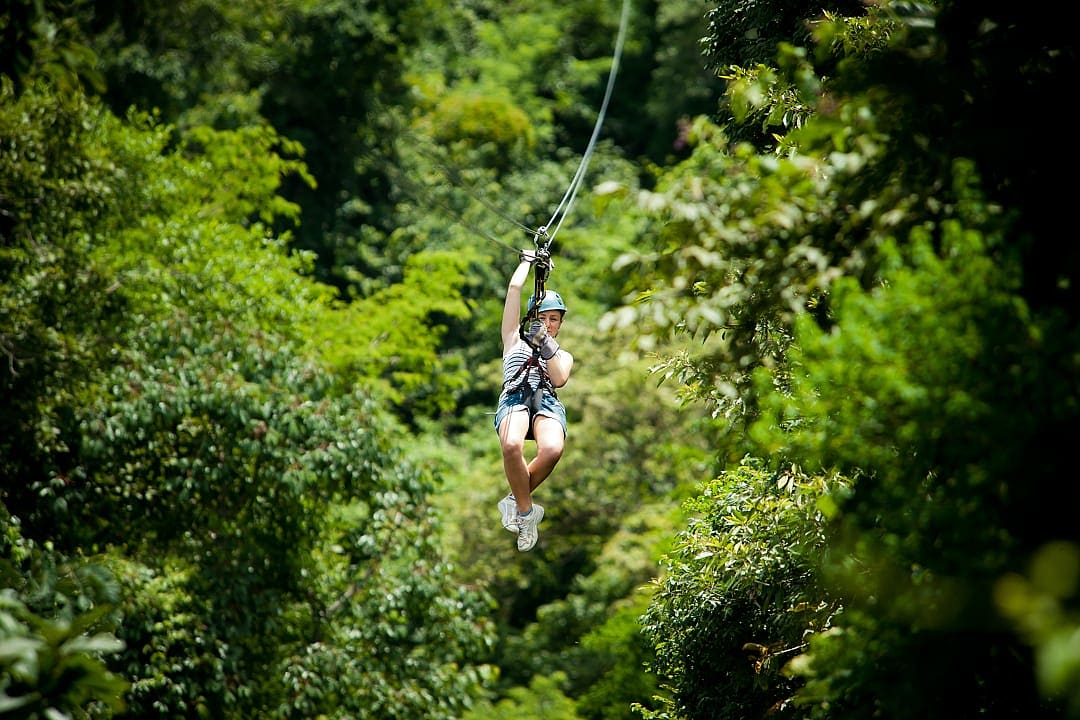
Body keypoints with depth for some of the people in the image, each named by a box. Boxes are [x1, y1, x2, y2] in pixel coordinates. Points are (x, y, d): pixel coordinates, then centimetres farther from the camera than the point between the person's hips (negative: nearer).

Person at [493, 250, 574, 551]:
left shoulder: (564, 356, 32)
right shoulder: (515, 340, 31)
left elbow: (559, 379, 8)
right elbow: (514, 287, 26)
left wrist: (547, 346, -3)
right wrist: (529, 260, 36)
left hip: (547, 402, 1)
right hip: (514, 398, -1)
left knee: (552, 449, -37)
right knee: (511, 445, -38)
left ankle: (515, 501, -13)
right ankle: (527, 512, -18)